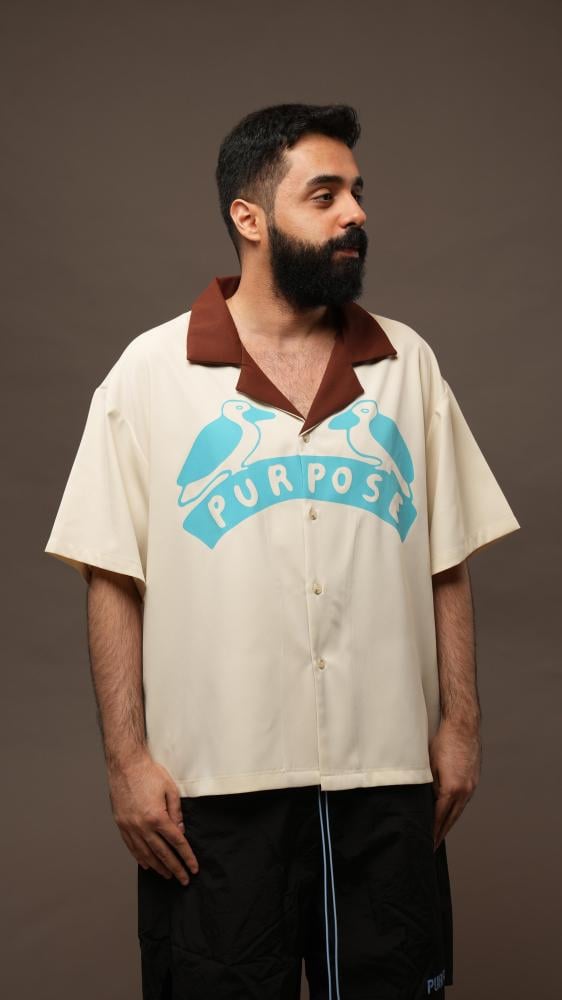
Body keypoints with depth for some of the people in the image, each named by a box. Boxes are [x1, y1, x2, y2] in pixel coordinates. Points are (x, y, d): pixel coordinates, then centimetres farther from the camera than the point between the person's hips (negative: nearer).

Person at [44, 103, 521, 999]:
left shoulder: (409, 364, 7)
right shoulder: (152, 371, -1)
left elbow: (446, 565, 8)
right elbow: (114, 581, -3)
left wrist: (460, 724, 3)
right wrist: (127, 758, -7)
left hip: (390, 778, 3)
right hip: (215, 785, -2)